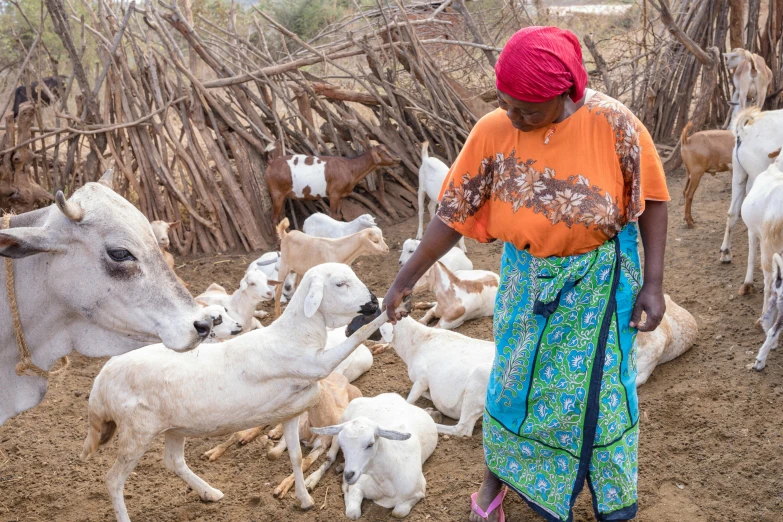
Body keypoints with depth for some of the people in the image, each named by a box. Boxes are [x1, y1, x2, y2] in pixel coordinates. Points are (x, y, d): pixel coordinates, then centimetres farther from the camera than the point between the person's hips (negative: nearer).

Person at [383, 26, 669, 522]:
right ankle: (499, 474, 39)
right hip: (528, 280, 2)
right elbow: (456, 211, -9)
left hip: (601, 280, -1)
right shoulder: (492, 132, -16)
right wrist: (407, 278, -7)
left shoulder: (612, 123, -21)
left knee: (597, 386, 10)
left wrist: (653, 282, -11)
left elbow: (651, 198, -9)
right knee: (515, 380, 14)